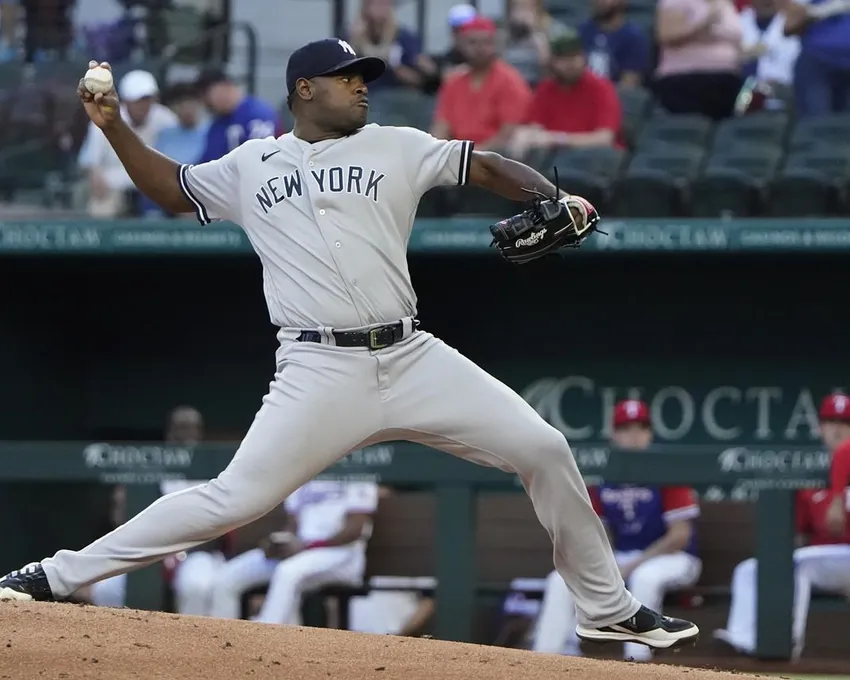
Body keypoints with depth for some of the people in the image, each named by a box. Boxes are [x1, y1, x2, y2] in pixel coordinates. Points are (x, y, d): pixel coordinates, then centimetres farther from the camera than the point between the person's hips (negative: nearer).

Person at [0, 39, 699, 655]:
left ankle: (607, 608, 11)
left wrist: (555, 198, -10)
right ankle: (59, 575, -5)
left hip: (413, 357, 2)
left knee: (544, 450, -5)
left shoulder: (396, 147, 12)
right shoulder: (250, 166, 13)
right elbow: (170, 189, 25)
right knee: (234, 500, -14)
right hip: (320, 371, -2)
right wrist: (114, 125, 13)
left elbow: (488, 166, 8)